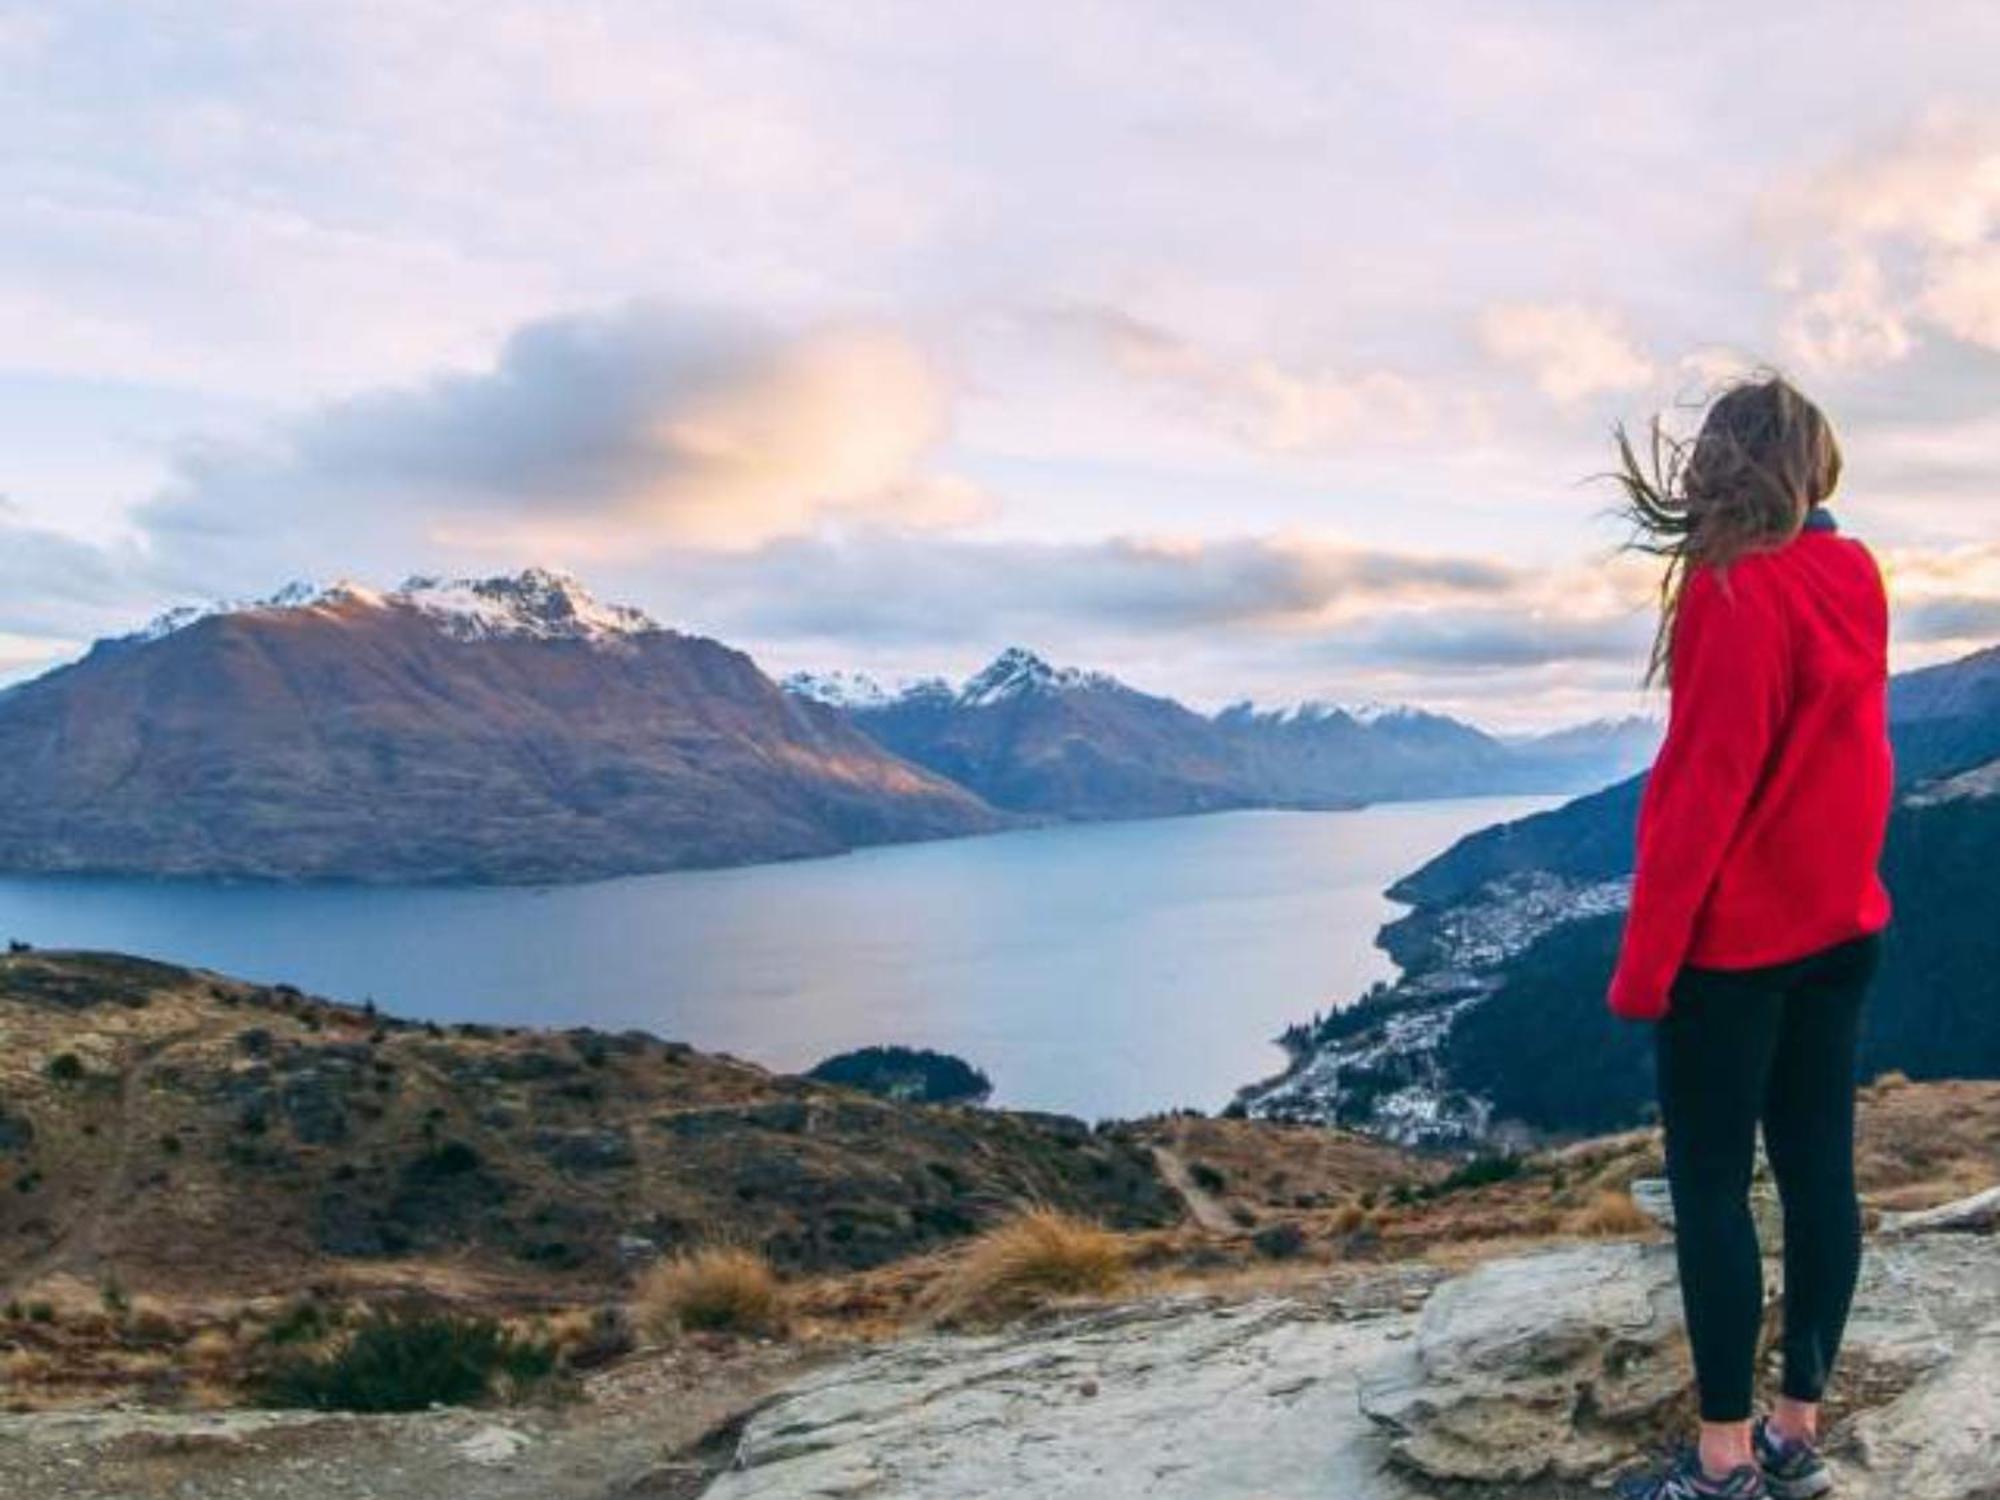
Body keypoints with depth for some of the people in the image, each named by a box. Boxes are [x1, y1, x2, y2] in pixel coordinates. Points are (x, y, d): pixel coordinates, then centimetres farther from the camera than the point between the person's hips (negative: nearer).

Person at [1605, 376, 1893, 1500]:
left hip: (1735, 939, -7)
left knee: (1710, 1189, 1)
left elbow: (1703, 787, -18)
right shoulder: (1856, 578, 5)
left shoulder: (1734, 593, -16)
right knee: (1819, 1171, 11)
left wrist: (1644, 961, -14)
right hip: (1841, 925, 8)